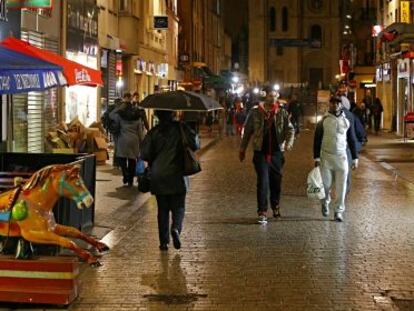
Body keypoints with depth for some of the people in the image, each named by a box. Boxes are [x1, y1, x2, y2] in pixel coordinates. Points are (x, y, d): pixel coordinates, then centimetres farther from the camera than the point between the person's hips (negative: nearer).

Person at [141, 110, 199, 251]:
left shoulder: (153, 132, -3)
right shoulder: (181, 128, -6)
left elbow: (144, 155, -3)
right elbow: (194, 145, -9)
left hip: (158, 177, 1)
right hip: (177, 176, -1)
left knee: (163, 209, 10)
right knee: (178, 207, 9)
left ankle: (164, 242, 7)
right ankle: (176, 228, -19)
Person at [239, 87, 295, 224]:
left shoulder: (282, 113, 3)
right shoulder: (255, 112, -1)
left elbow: (290, 129, -3)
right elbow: (247, 131, 7)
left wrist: (289, 142, -24)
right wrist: (242, 149, 11)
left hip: (277, 152, 2)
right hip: (261, 153, -2)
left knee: (276, 182, 12)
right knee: (263, 182, -10)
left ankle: (276, 206, 34)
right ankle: (262, 212, -7)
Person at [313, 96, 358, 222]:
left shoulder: (346, 121, 7)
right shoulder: (323, 121, 0)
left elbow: (352, 140, 12)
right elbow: (317, 140, 0)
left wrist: (355, 158, 9)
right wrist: (316, 157, -6)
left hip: (341, 156, 1)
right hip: (326, 156, -1)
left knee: (341, 185, -3)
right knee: (326, 183, 3)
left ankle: (339, 211, 4)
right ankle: (325, 203, 32)